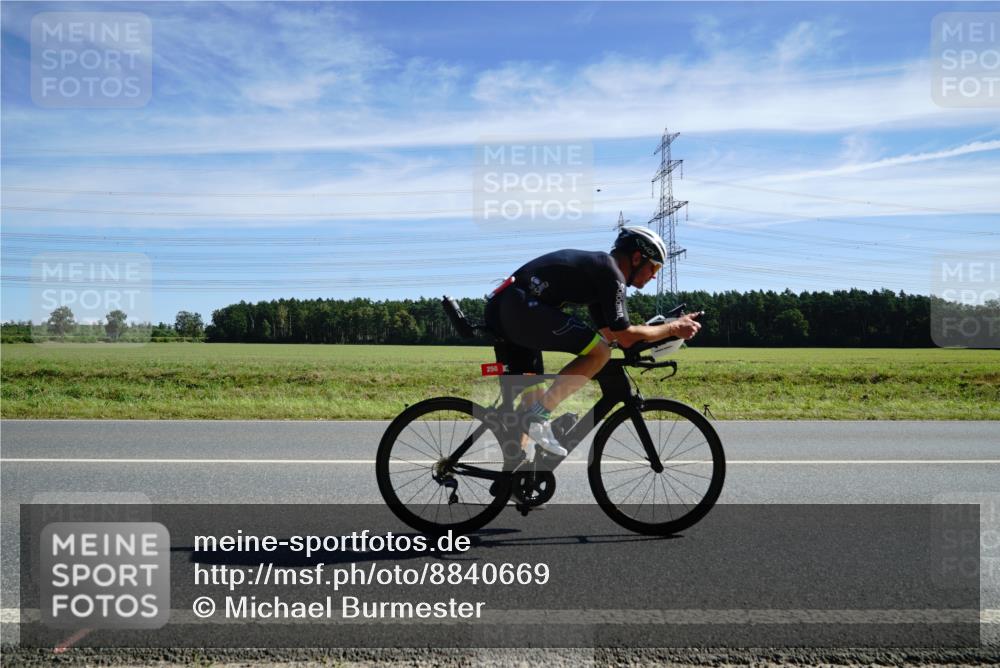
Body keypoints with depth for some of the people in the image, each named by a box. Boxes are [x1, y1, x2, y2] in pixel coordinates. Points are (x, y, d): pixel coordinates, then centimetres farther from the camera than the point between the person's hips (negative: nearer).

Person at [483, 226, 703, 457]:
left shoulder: (597, 266, 25)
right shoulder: (611, 273, -4)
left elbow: (609, 333, 29)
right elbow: (625, 337, -7)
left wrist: (663, 329, 30)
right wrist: (673, 328, 5)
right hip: (521, 306, -10)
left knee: (532, 397, 17)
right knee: (599, 352, -11)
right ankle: (539, 416, -11)